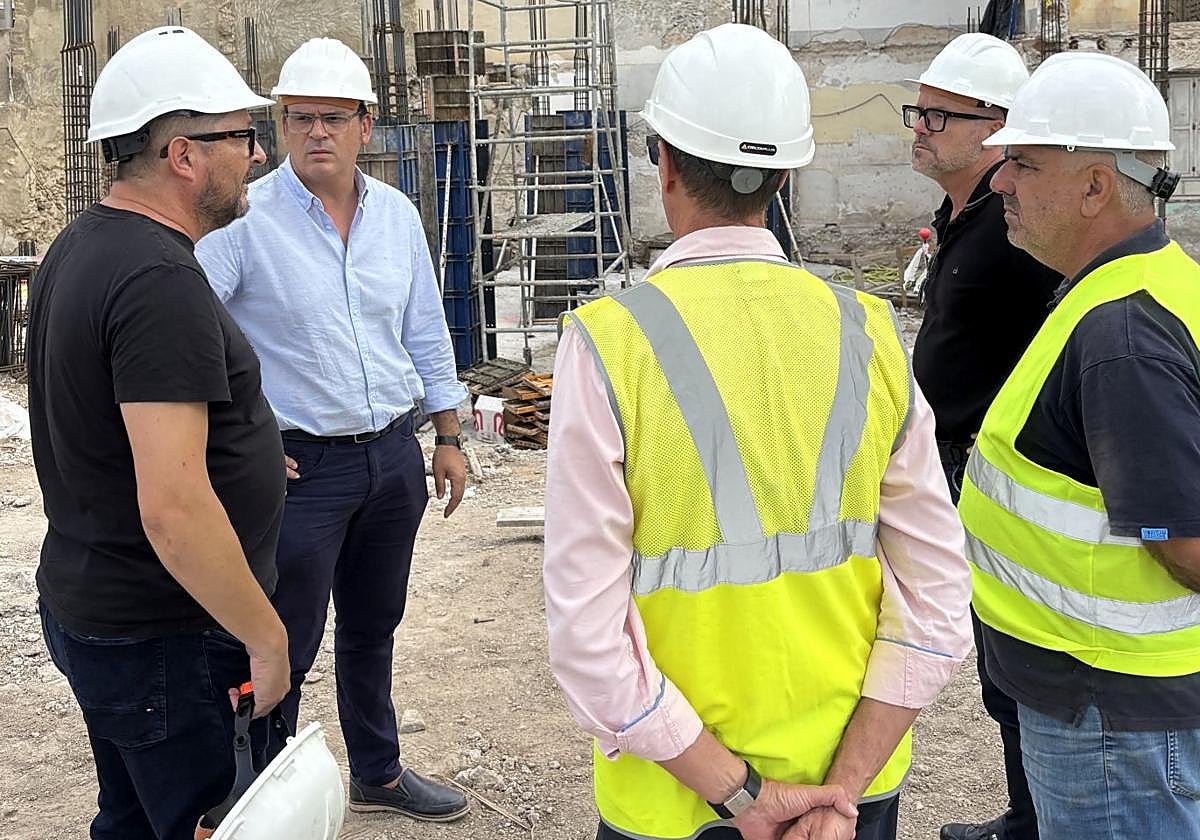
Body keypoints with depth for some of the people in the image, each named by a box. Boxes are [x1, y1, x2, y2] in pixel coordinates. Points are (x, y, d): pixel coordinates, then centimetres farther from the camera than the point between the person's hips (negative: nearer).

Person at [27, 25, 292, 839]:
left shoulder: (82, 245, 7)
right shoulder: (162, 282, -24)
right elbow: (172, 507, -29)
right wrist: (267, 638, -19)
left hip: (87, 607, 10)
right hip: (163, 640, -10)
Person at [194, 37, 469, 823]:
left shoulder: (397, 214, 5)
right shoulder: (247, 218, -12)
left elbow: (426, 333, 13)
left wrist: (449, 437, 13)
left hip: (394, 455, 5)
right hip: (300, 464, -5)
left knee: (373, 627, 20)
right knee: (286, 647, 1)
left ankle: (379, 774, 38)